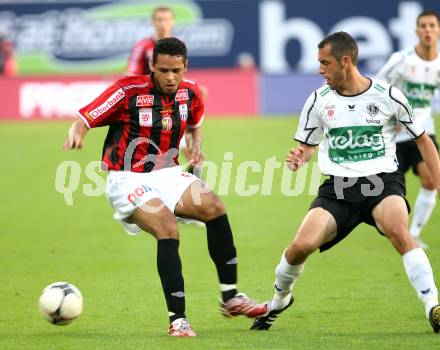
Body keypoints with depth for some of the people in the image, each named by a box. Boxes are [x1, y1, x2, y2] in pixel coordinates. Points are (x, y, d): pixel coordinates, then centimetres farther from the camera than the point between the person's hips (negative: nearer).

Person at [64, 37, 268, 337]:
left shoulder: (190, 93, 0)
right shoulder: (130, 91, -17)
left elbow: (195, 123, 23)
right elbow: (85, 118, -13)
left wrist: (196, 146, 2)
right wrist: (76, 133, -35)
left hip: (168, 175, 6)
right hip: (128, 180, -6)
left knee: (215, 208, -13)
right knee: (168, 228, -28)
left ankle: (231, 298, 0)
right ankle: (177, 319, -24)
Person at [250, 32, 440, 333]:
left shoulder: (388, 95, -1)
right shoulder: (319, 101, 5)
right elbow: (308, 145, 18)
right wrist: (299, 158, -6)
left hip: (383, 183, -2)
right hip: (338, 187, 2)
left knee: (398, 230, -35)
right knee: (302, 244, -18)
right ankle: (280, 299, 13)